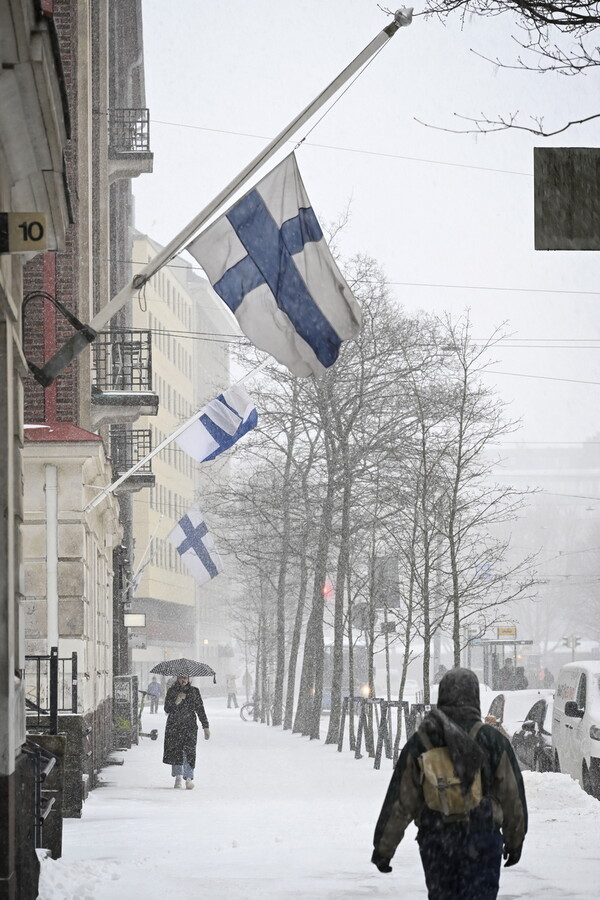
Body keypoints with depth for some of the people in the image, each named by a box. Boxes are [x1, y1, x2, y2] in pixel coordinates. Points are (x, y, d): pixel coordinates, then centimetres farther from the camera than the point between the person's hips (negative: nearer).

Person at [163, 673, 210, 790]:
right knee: (175, 751, -1)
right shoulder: (172, 691, 7)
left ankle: (189, 777, -16)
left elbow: (200, 709, 11)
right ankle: (178, 777, 12)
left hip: (189, 726, -1)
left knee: (189, 751, -14)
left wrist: (206, 727, 9)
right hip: (174, 726, 1)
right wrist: (176, 701, -17)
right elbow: (167, 709, 0)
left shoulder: (194, 691, 8)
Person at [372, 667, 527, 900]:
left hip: (435, 843, 2)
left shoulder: (419, 743, -1)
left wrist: (383, 847, 5)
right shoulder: (492, 740, -5)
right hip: (481, 840, -2)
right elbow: (512, 796, 1)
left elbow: (400, 801, -1)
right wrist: (515, 840, 14)